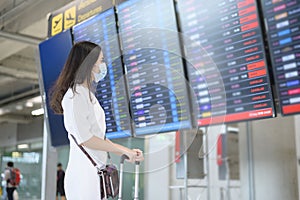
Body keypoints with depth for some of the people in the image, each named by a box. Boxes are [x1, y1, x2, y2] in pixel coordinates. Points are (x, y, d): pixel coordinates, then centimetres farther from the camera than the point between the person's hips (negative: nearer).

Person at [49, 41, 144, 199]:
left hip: (94, 172, 9)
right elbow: (85, 138, -18)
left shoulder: (88, 95, 17)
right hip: (83, 173, -9)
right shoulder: (75, 95, -12)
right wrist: (124, 150, -12)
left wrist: (129, 153, 9)